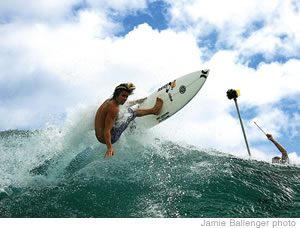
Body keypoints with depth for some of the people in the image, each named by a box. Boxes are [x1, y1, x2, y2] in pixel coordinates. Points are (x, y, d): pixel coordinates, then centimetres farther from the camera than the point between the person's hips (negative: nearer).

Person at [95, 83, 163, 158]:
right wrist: (109, 148, -38)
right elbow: (107, 131, -30)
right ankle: (153, 110, 6)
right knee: (130, 112, -11)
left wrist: (139, 101, 34)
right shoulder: (113, 108, -25)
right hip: (106, 138, -10)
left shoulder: (109, 101, 5)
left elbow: (126, 104, 27)